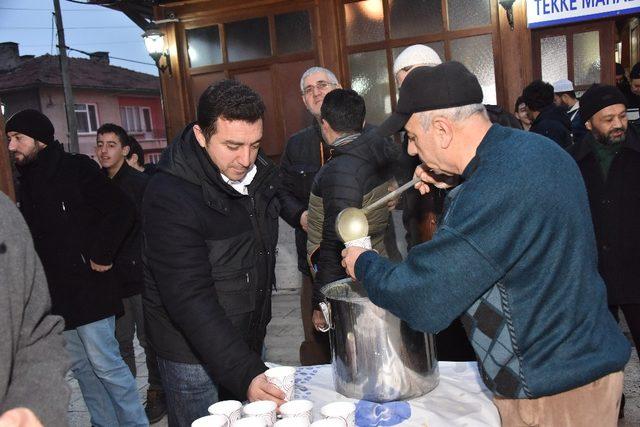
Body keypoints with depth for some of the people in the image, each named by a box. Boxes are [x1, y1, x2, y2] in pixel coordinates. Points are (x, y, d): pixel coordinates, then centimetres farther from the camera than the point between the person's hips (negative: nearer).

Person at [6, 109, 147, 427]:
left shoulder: (77, 169, -10)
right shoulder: (26, 181, 13)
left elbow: (122, 211, -17)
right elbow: (30, 234, 20)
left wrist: (101, 257, -14)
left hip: (88, 289, -7)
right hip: (55, 293, 8)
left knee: (104, 363, -3)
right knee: (81, 366, 14)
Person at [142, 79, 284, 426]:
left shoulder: (259, 173, -1)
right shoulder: (170, 196, -24)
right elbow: (190, 300, -29)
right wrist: (244, 373, -35)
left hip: (249, 341, 7)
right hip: (193, 353, -6)